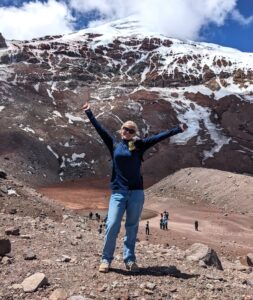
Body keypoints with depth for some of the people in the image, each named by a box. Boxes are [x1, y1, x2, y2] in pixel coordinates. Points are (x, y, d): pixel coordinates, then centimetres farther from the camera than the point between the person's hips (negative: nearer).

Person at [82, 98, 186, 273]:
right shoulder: (114, 145, 7)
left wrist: (177, 130, 5)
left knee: (132, 227, 8)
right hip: (118, 192, -1)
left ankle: (130, 259, 20)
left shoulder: (139, 146, 6)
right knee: (112, 225, -7)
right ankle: (106, 259, 8)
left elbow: (158, 137, 5)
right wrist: (89, 113, 13)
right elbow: (100, 129, 10)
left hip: (137, 192, 1)